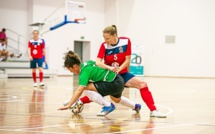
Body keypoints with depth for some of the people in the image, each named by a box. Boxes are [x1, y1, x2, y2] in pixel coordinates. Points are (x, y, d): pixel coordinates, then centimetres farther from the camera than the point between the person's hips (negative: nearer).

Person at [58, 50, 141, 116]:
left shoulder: (84, 71, -21)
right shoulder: (87, 63, 4)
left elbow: (79, 90, -28)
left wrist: (69, 105, -30)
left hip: (115, 84, -10)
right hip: (119, 81, 10)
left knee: (87, 88, -17)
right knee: (117, 100, 39)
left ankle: (108, 106, -6)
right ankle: (136, 106, 63)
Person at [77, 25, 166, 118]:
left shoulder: (126, 41, -11)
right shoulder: (104, 46, -12)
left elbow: (127, 60, -9)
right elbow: (98, 62, -23)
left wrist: (118, 70, -24)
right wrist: (110, 68, -40)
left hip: (122, 73, 0)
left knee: (142, 85, -17)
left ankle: (153, 110, -17)